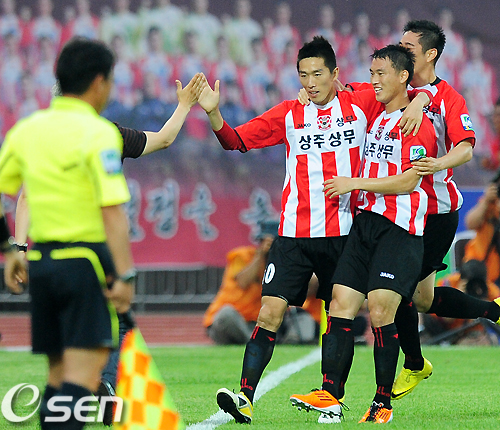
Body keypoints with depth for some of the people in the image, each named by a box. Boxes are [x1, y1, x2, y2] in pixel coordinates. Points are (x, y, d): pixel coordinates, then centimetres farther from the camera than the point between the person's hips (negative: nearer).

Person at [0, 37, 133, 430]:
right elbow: (112, 210, -16)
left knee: (59, 373, 13)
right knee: (83, 373, -9)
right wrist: (125, 275, -16)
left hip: (41, 261, 7)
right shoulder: (98, 133, -10)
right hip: (86, 259, -7)